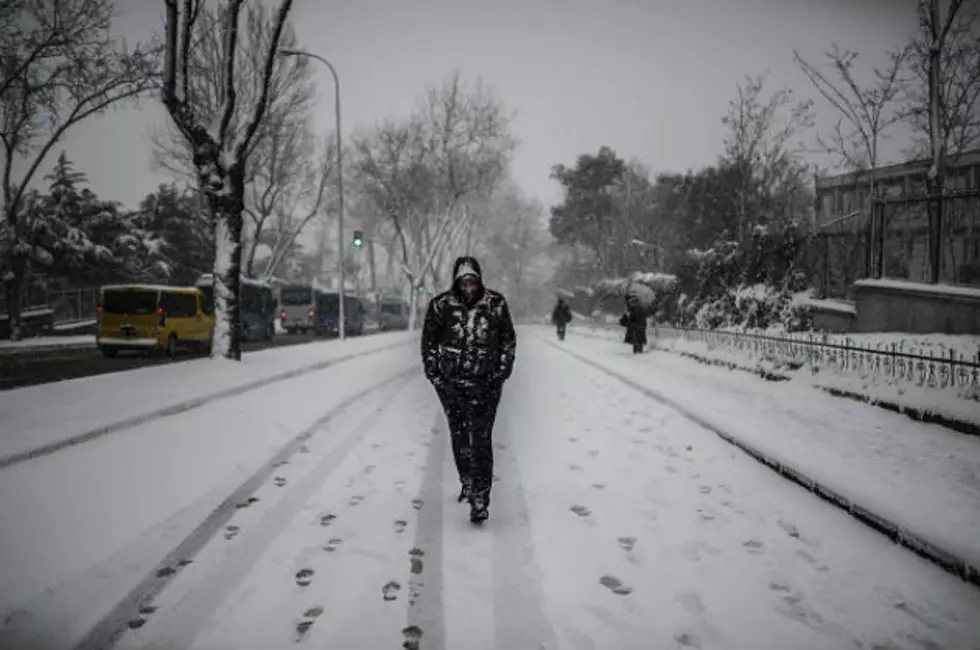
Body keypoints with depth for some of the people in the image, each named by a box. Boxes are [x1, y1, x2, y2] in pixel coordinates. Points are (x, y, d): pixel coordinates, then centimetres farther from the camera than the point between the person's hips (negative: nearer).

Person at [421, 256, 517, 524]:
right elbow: (429, 341, 8)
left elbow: (508, 340, 8)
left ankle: (480, 498, -10)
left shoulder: (496, 304, -3)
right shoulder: (441, 305, -3)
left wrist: (502, 373, 1)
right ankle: (467, 482, 33)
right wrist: (435, 375, 2)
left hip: (485, 384, -2)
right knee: (459, 437, 13)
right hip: (450, 383, 2)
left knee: (480, 439, -10)